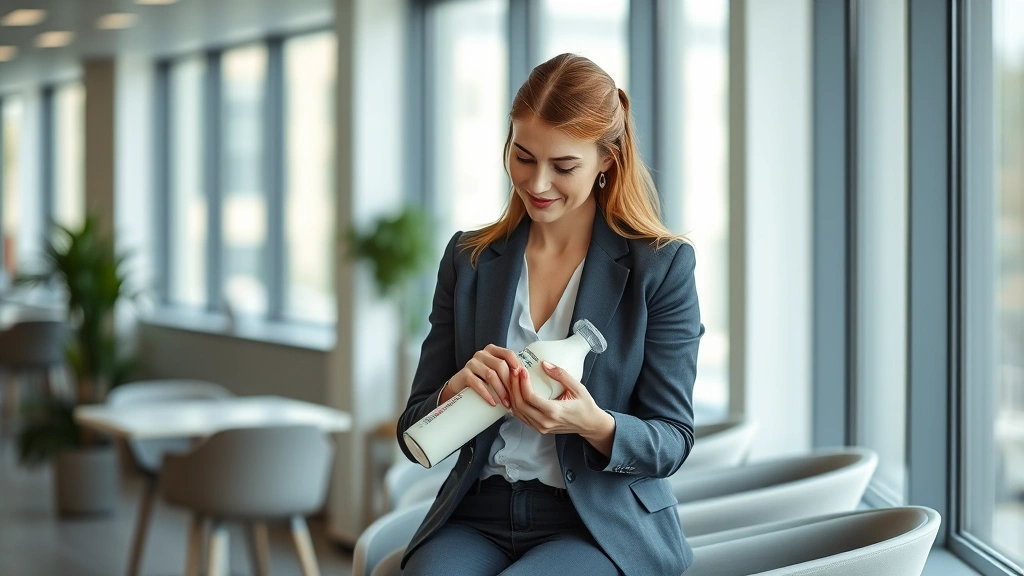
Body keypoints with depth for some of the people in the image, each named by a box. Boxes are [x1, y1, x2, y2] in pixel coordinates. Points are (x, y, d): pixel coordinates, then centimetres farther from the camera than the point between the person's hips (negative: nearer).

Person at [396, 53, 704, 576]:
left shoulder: (662, 266, 0)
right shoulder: (469, 259, 9)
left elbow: (671, 442, -1)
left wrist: (595, 425, -23)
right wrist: (454, 394, -16)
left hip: (603, 527, -3)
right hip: (478, 517, 3)